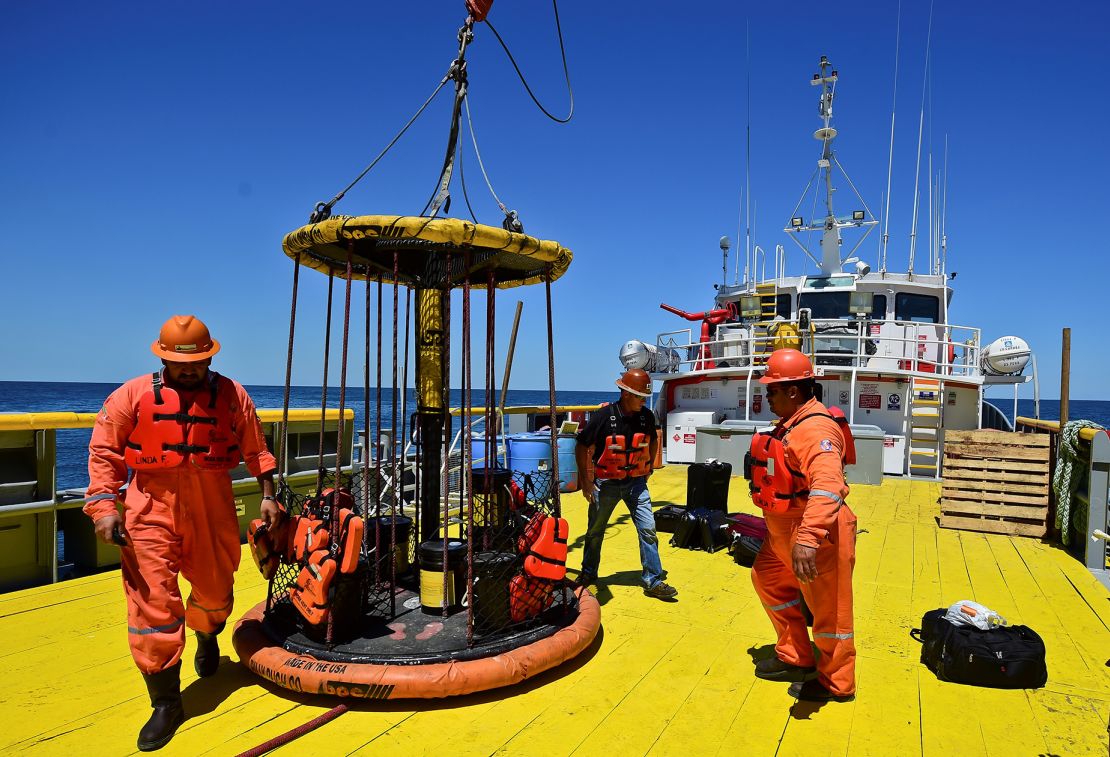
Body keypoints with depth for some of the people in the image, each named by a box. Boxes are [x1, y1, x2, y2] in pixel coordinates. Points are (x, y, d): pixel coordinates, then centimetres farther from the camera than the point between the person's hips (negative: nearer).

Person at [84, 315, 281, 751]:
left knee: (215, 589, 16)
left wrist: (267, 496, 5)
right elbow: (104, 452, 0)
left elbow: (256, 449, 9)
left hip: (214, 508, 2)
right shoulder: (133, 395, 0)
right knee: (153, 600, -5)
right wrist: (104, 507, -10)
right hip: (151, 508, -1)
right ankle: (166, 702, 9)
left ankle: (207, 639, 52)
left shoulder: (232, 395, 3)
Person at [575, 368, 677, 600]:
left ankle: (652, 581, 7)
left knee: (648, 529, -4)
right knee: (595, 531, 12)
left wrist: (648, 468, 11)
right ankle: (588, 573, 34)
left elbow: (653, 441, 16)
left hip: (636, 482, 2)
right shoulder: (603, 416, -18)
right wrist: (585, 481, -8)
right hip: (606, 483, -2)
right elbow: (582, 447, -8)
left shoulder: (646, 416, -6)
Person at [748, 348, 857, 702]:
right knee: (768, 580, 23)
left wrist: (808, 538, -49)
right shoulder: (790, 424, 10)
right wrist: (776, 525, 30)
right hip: (784, 531, 11)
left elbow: (827, 486, -39)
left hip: (818, 534, -11)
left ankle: (836, 683, 25)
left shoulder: (816, 428, -24)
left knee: (828, 607, 5)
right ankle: (795, 658, 37)